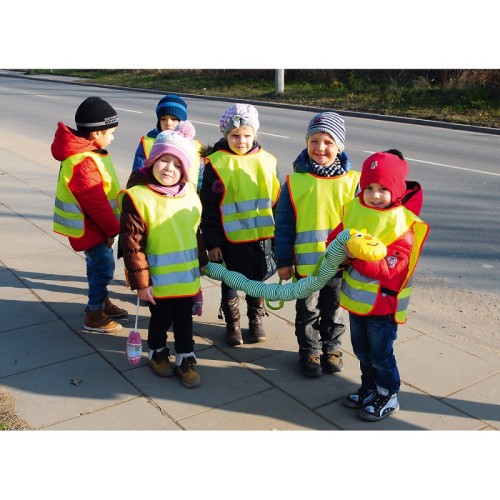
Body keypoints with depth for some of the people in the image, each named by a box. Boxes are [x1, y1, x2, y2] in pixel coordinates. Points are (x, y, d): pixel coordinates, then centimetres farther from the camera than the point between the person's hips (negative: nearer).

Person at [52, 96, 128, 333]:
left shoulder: (89, 152, 5)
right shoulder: (83, 162, -27)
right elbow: (96, 203, -24)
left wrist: (110, 226, 14)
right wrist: (113, 228, -13)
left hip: (95, 223, 10)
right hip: (88, 227, -10)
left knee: (100, 263, 21)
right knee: (103, 265, -2)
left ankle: (103, 302, 39)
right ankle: (94, 316, 11)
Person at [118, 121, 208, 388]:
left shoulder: (189, 193, 1)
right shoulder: (137, 197, -17)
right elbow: (131, 243, -17)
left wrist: (201, 264, 17)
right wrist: (140, 281, -16)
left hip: (187, 276, 4)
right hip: (158, 279, -4)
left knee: (184, 319, 16)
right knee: (161, 319, 15)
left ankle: (185, 358, 33)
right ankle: (157, 353, 40)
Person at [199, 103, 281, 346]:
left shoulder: (267, 161, 1)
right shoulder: (216, 164, -8)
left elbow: (276, 199, 9)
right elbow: (209, 207, -6)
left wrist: (278, 234, 10)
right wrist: (212, 242, -8)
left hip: (262, 236, 3)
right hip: (230, 238, -2)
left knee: (258, 280, 16)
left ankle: (256, 320, 38)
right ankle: (232, 324, 32)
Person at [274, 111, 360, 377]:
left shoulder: (351, 180, -6)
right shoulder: (295, 180, -8)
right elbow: (284, 224, -4)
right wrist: (283, 261, -3)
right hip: (306, 262, -1)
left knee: (334, 309, 19)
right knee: (307, 311, 15)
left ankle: (332, 348, 39)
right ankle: (309, 351, 34)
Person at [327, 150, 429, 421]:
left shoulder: (402, 225, -19)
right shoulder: (354, 209, -3)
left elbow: (389, 268, -24)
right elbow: (336, 237, 9)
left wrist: (359, 255, -30)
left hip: (382, 304, -6)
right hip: (356, 298, 6)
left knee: (380, 354, 9)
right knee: (362, 350, 22)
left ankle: (388, 396, 30)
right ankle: (369, 388, 43)